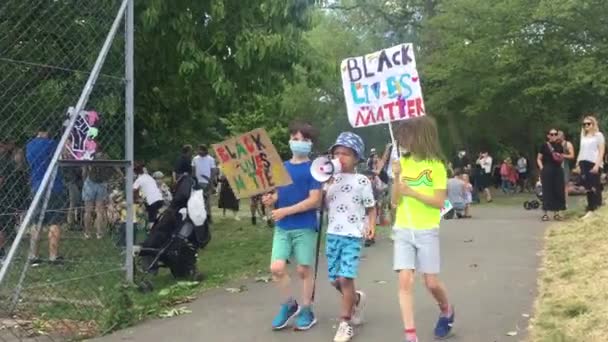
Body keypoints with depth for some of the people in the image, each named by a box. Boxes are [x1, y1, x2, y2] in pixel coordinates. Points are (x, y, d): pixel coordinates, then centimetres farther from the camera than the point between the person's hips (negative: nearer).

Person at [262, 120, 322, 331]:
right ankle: (289, 305, 17)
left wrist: (286, 211, -17)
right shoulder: (281, 167, 10)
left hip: (305, 227, -4)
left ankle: (306, 311, 20)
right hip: (282, 227, 4)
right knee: (276, 268, -5)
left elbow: (314, 201, -12)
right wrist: (270, 199, -6)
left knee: (303, 270, 3)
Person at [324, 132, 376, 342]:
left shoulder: (362, 181, -2)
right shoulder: (332, 179, 10)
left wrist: (371, 226, -15)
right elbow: (323, 205, 9)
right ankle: (356, 299, 38)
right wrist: (325, 185, -6)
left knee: (345, 278, -11)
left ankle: (345, 323, 1)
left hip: (353, 236, -5)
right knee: (335, 280, 8)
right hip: (333, 234, 5)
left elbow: (371, 208, 2)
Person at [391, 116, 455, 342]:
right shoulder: (403, 163, 4)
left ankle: (446, 311, 36)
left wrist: (412, 192, -21)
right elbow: (395, 201, 2)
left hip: (427, 231, -3)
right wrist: (397, 178, -13)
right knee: (405, 281, -7)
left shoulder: (436, 166, -6)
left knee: (432, 282, 3)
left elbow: (439, 202, -11)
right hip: (403, 231, 3)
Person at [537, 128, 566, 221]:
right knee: (547, 191, -5)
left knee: (558, 191, 4)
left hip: (558, 170, 4)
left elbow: (562, 158, 21)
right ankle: (545, 213, -1)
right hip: (547, 170, -4)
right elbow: (539, 159, 2)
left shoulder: (559, 146, 11)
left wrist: (561, 158, -2)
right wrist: (542, 168, -10)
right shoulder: (544, 146, -1)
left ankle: (556, 213, 12)